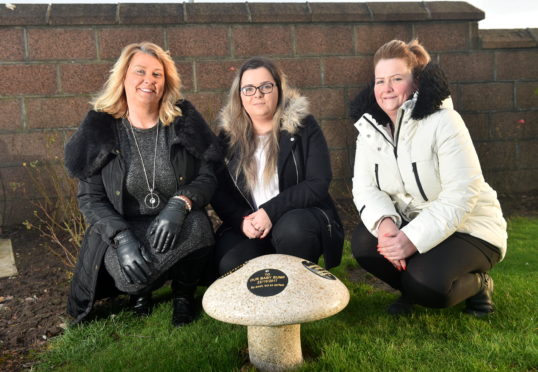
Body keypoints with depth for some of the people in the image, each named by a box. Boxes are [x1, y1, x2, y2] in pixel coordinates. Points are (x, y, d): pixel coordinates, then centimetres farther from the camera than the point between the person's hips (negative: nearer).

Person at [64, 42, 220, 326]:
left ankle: (183, 292, 0)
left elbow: (209, 176, -5)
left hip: (179, 227, 1)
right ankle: (139, 290, 12)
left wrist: (180, 203, -27)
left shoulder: (185, 120, -3)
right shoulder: (99, 129, -4)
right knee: (131, 277, -30)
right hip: (124, 229, 0)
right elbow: (89, 198, -4)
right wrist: (122, 237, -21)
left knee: (198, 226, -33)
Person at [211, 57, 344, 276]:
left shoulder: (303, 126, -3)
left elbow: (318, 183, -11)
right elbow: (217, 189, 3)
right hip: (247, 226, 2)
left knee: (292, 229, -35)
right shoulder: (229, 132, 5)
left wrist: (271, 211, -21)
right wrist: (241, 220, -16)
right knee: (230, 267, -26)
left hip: (301, 217, -1)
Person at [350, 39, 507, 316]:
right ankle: (413, 290, 8)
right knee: (364, 242, -21)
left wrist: (414, 239, -34)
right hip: (411, 226, 5)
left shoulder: (443, 122, -20)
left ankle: (477, 284, 8)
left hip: (468, 229, -5)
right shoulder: (370, 126, -2)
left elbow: (460, 196, -25)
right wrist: (384, 221, -30)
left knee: (427, 284, -29)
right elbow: (365, 187, -8)